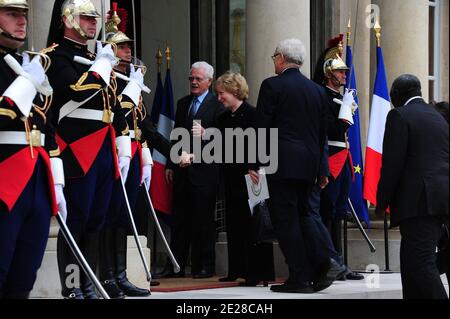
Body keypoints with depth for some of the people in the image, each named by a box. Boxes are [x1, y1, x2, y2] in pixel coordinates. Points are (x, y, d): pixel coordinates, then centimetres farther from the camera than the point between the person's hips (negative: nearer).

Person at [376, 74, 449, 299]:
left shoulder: (399, 116, -3)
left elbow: (392, 163, -10)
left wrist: (382, 202, -4)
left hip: (418, 199, -8)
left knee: (422, 262, -13)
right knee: (411, 259, 16)